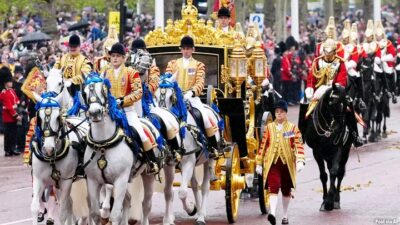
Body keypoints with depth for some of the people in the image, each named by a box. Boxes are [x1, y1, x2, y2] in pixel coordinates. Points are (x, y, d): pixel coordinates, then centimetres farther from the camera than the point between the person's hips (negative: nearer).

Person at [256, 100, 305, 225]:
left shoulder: (293, 128, 2)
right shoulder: (269, 127, 7)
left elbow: (299, 145, -6)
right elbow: (263, 145, 9)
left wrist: (300, 161, -20)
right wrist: (259, 163, 7)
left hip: (287, 163, 0)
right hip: (272, 163, 0)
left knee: (286, 191, 12)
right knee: (273, 188, -16)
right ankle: (272, 213, -30)